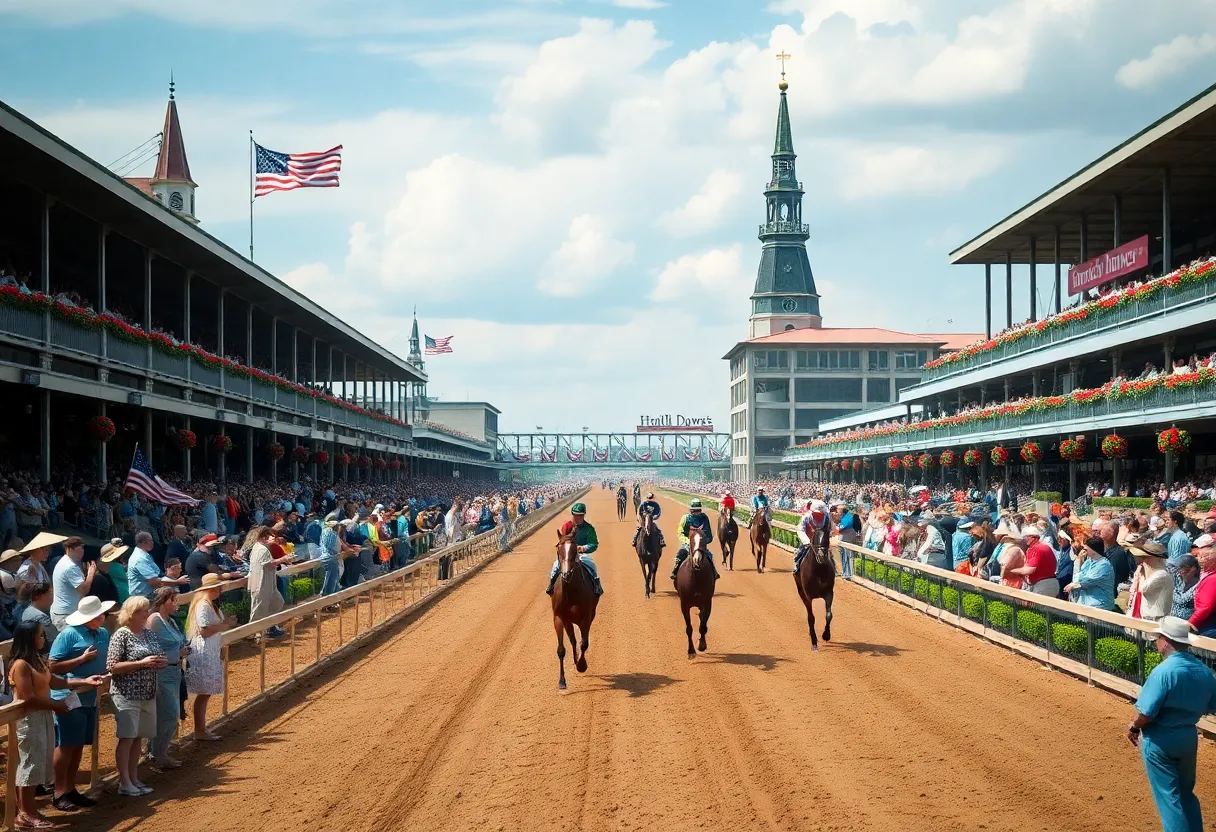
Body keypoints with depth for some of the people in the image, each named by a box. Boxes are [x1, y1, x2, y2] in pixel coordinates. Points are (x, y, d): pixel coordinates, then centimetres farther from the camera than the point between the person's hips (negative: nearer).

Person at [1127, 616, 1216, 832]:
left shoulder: (1164, 671, -23)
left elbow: (1147, 713, -23)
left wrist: (1134, 727, -4)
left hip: (1160, 740, -6)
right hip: (1189, 737, 6)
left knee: (1168, 795, 5)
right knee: (1186, 792, 21)